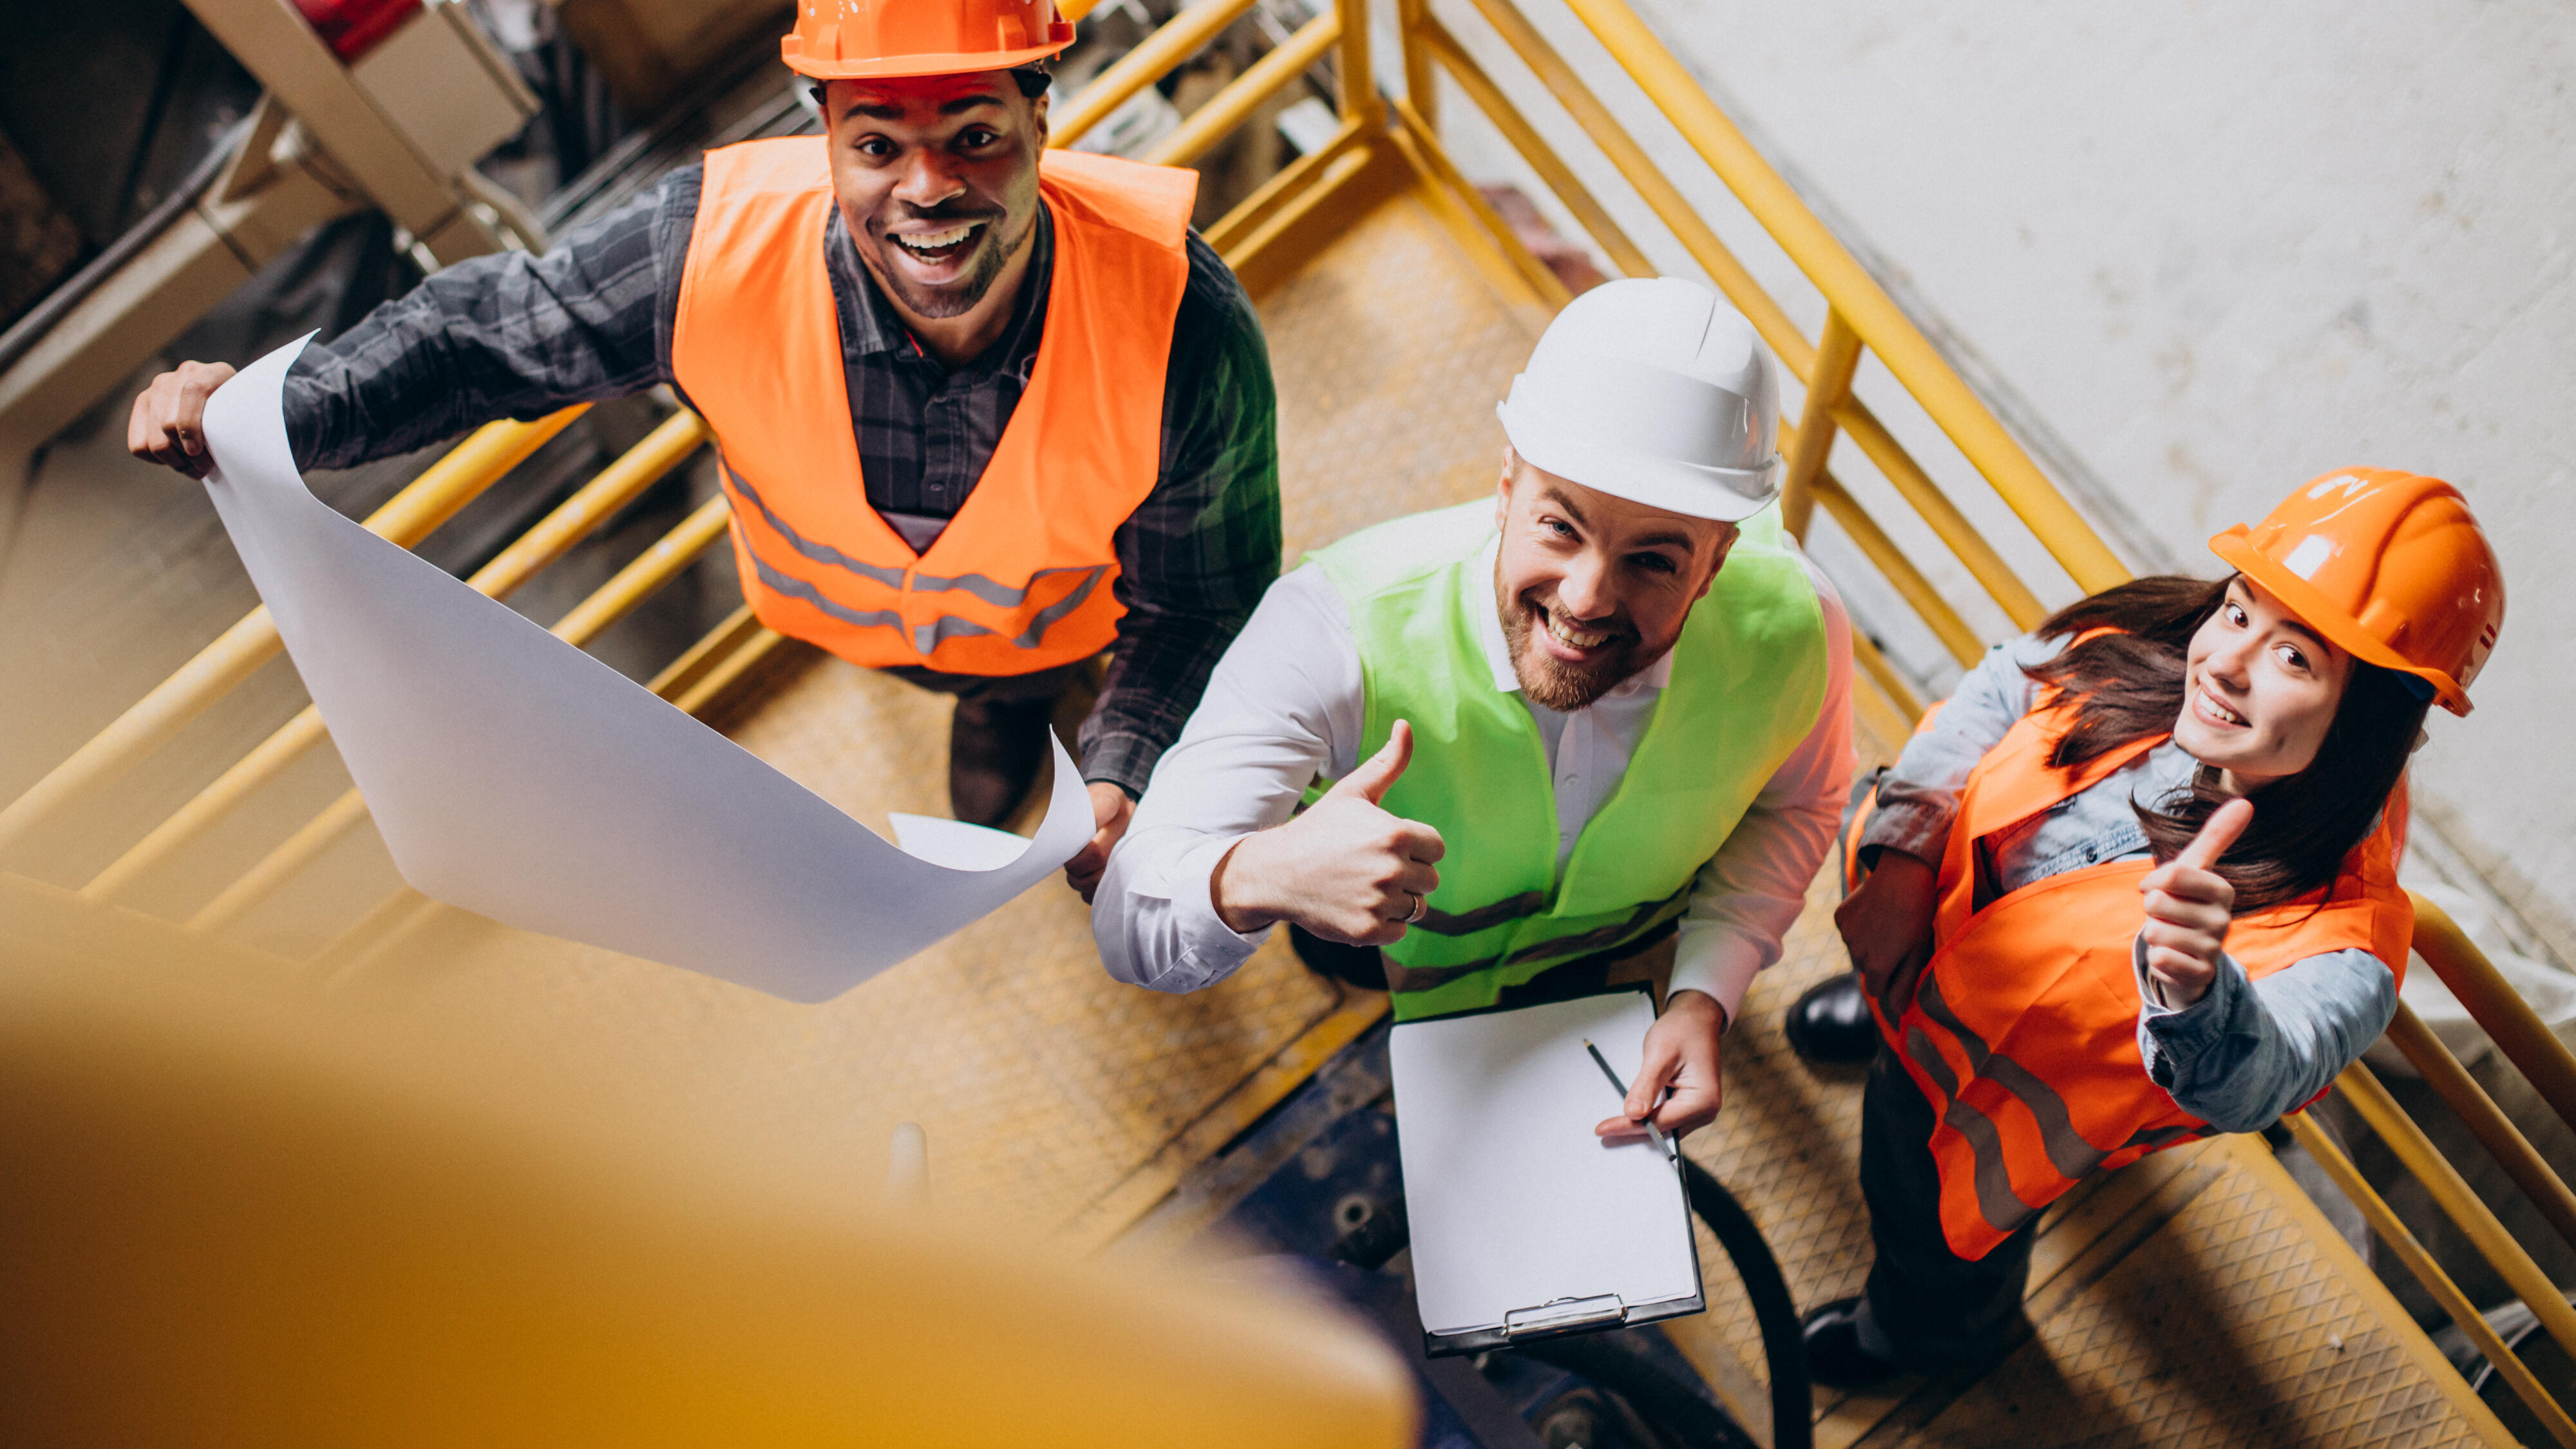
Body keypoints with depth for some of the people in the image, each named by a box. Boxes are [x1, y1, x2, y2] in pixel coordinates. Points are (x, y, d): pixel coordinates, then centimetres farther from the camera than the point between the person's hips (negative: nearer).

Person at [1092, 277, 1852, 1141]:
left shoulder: (1792, 628, -32)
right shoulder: (1339, 626, -42)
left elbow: (1793, 805, -6)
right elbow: (1133, 931, -43)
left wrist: (1706, 997, -22)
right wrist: (1257, 877, -66)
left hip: (1632, 961, 3)